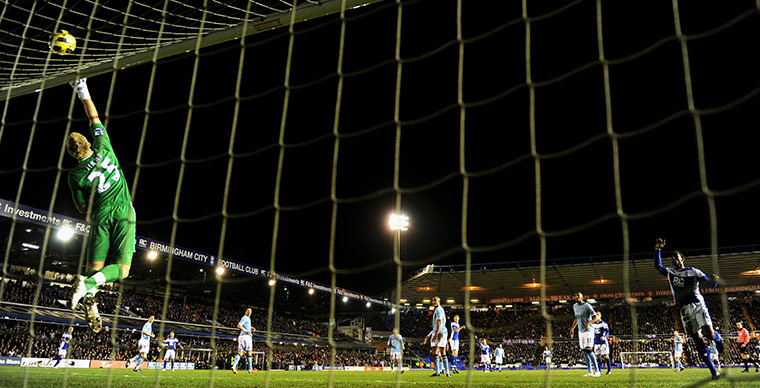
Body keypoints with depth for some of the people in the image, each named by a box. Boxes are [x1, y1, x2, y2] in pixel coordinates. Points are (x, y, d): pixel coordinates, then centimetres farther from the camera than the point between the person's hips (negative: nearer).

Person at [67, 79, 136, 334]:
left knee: (94, 268, 7)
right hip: (123, 212, 0)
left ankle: (89, 300, -24)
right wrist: (84, 93, 24)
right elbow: (94, 118, 17)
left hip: (100, 217, 0)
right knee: (121, 269, 2)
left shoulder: (76, 175, 0)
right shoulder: (103, 146, 2)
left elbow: (82, 207, 7)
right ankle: (89, 283, -28)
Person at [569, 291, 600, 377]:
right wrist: (572, 328, 21)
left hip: (588, 330, -7)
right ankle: (590, 371, 13)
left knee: (589, 350, -14)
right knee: (584, 351, 6)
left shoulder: (586, 306, -12)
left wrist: (588, 323, -28)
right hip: (580, 331, 7)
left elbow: (595, 316, -13)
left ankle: (597, 371, -5)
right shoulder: (575, 306, 11)